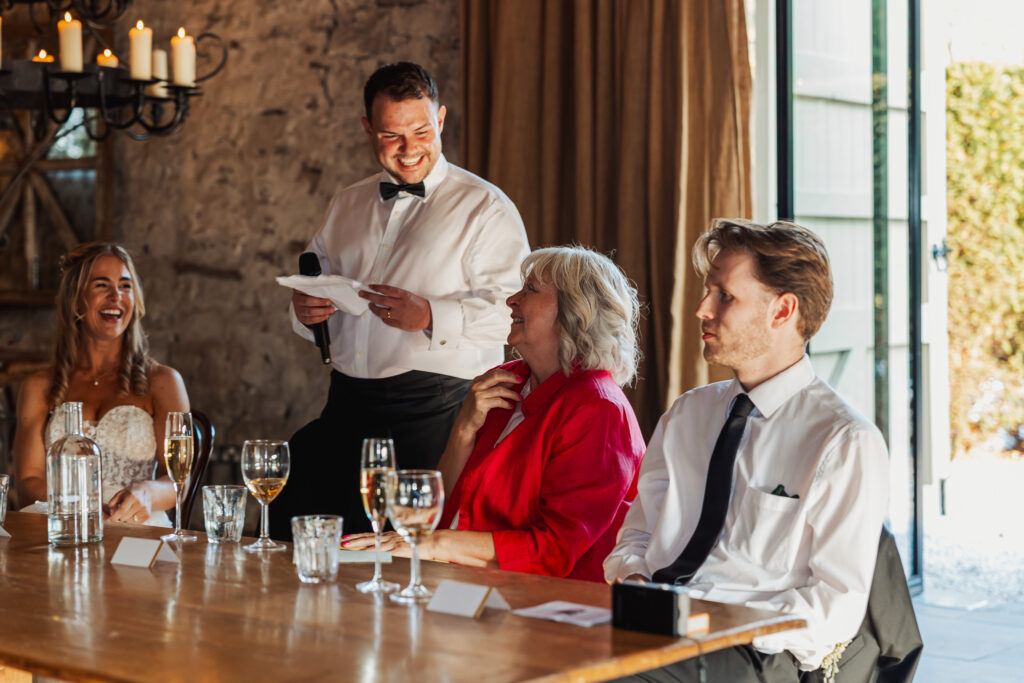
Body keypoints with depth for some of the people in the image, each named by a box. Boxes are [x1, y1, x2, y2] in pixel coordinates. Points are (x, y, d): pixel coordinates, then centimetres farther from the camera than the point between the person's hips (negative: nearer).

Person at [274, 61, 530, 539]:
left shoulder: (485, 208, 1)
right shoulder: (347, 206, 21)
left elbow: (508, 310, -8)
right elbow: (318, 279, 26)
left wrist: (430, 316, -23)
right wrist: (305, 310, 1)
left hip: (432, 413, -5)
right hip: (346, 405, 5)